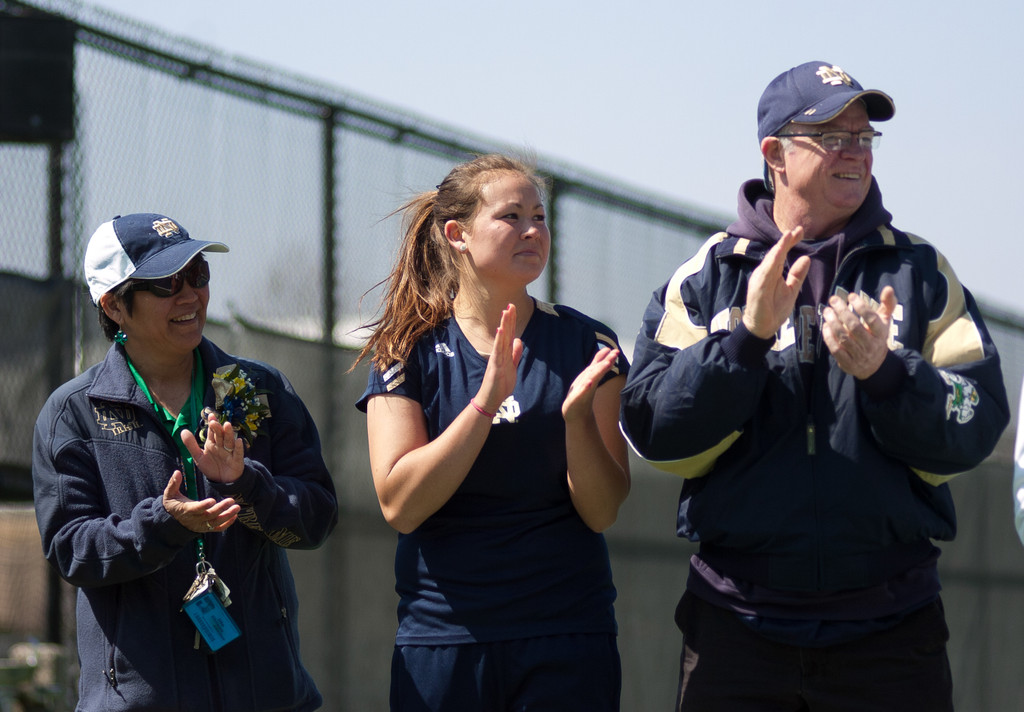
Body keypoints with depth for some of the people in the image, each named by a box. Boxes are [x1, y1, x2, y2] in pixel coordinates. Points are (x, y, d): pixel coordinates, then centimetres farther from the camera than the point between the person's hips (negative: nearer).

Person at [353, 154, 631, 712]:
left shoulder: (586, 345, 2)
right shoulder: (409, 351, 1)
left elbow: (601, 513, -3)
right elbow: (400, 506, -11)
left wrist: (577, 415, -19)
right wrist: (485, 402, -19)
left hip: (566, 637, 0)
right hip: (441, 637, 0)